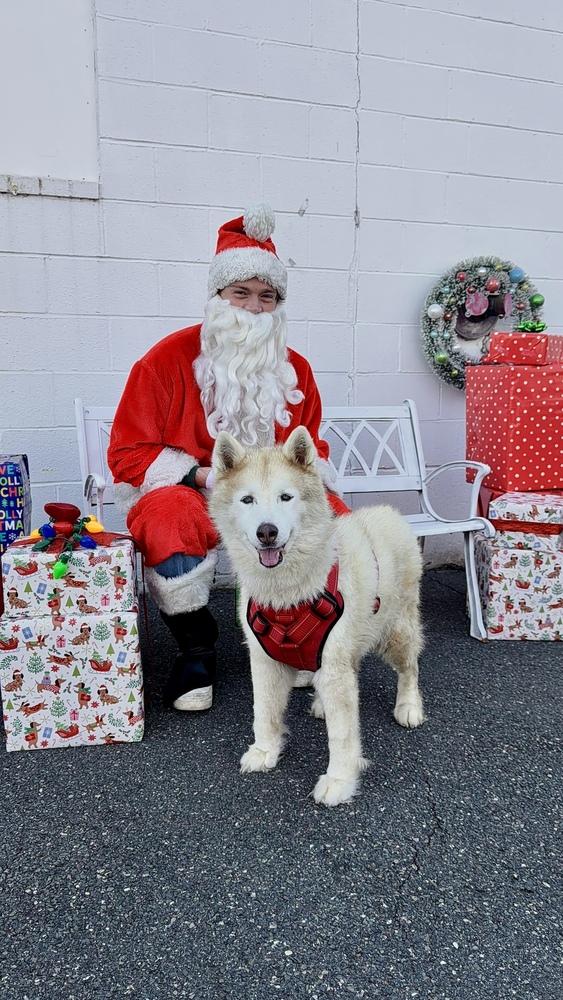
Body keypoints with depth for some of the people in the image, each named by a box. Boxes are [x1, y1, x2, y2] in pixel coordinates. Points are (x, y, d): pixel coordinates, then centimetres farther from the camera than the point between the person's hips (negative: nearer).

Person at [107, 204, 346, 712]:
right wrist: (204, 476, -20)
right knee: (170, 522, -37)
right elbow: (128, 453, -7)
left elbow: (313, 447, 16)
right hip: (187, 492, -3)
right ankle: (196, 647, -11)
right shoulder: (168, 359, -7)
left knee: (337, 518, -21)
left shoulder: (295, 369, 7)